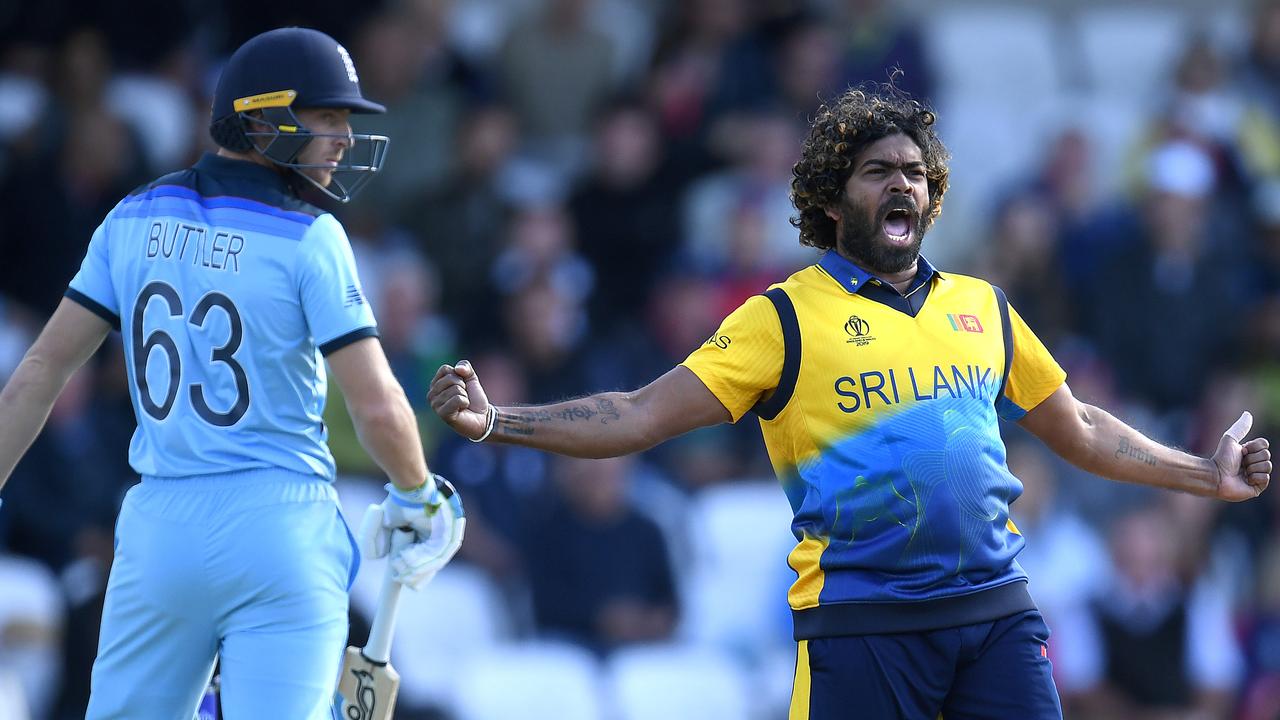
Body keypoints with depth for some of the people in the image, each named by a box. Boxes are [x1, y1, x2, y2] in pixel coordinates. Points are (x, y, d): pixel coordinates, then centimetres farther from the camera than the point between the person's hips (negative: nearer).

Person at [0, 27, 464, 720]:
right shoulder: (308, 239, -9)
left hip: (159, 530, 5)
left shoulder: (134, 220, 5)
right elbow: (379, 409, -13)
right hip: (279, 530, -5)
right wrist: (420, 499, 5)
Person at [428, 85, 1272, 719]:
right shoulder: (786, 319, 2)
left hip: (996, 612, 4)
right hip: (861, 623, -4)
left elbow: (1077, 429, 27)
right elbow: (645, 415, -2)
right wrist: (495, 422, -12)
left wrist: (1206, 474, 26)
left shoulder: (982, 308, 15)